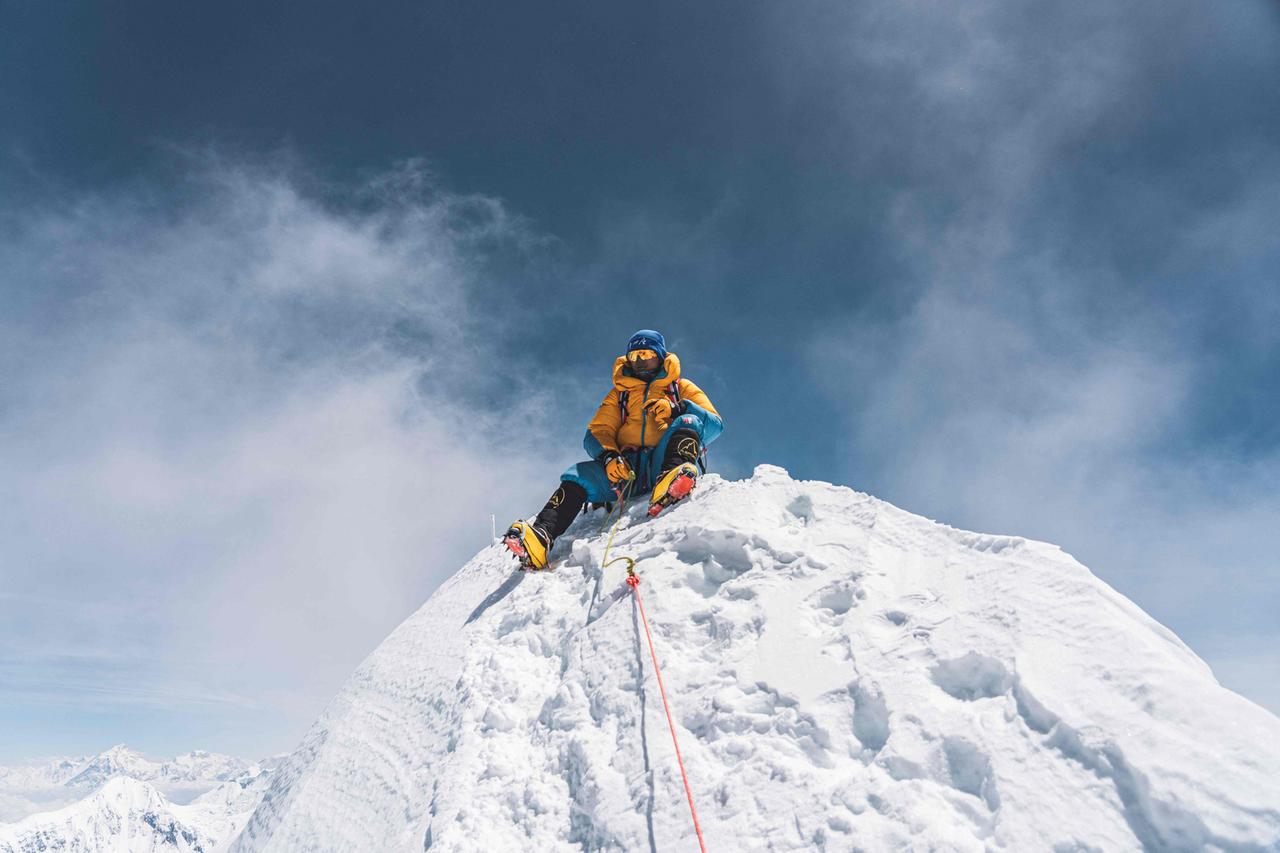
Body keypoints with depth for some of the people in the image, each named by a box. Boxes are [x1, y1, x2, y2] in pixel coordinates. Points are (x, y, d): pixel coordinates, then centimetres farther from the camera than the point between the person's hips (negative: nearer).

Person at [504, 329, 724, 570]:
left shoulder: (681, 388, 22)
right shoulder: (619, 394, 28)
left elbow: (715, 425, 8)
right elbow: (596, 433, 14)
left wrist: (678, 409, -11)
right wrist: (608, 456, -10)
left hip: (663, 462, -2)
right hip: (628, 468, 2)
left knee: (687, 423, -27)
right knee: (579, 476, -23)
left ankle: (673, 478, -56)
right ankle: (542, 535, -42)